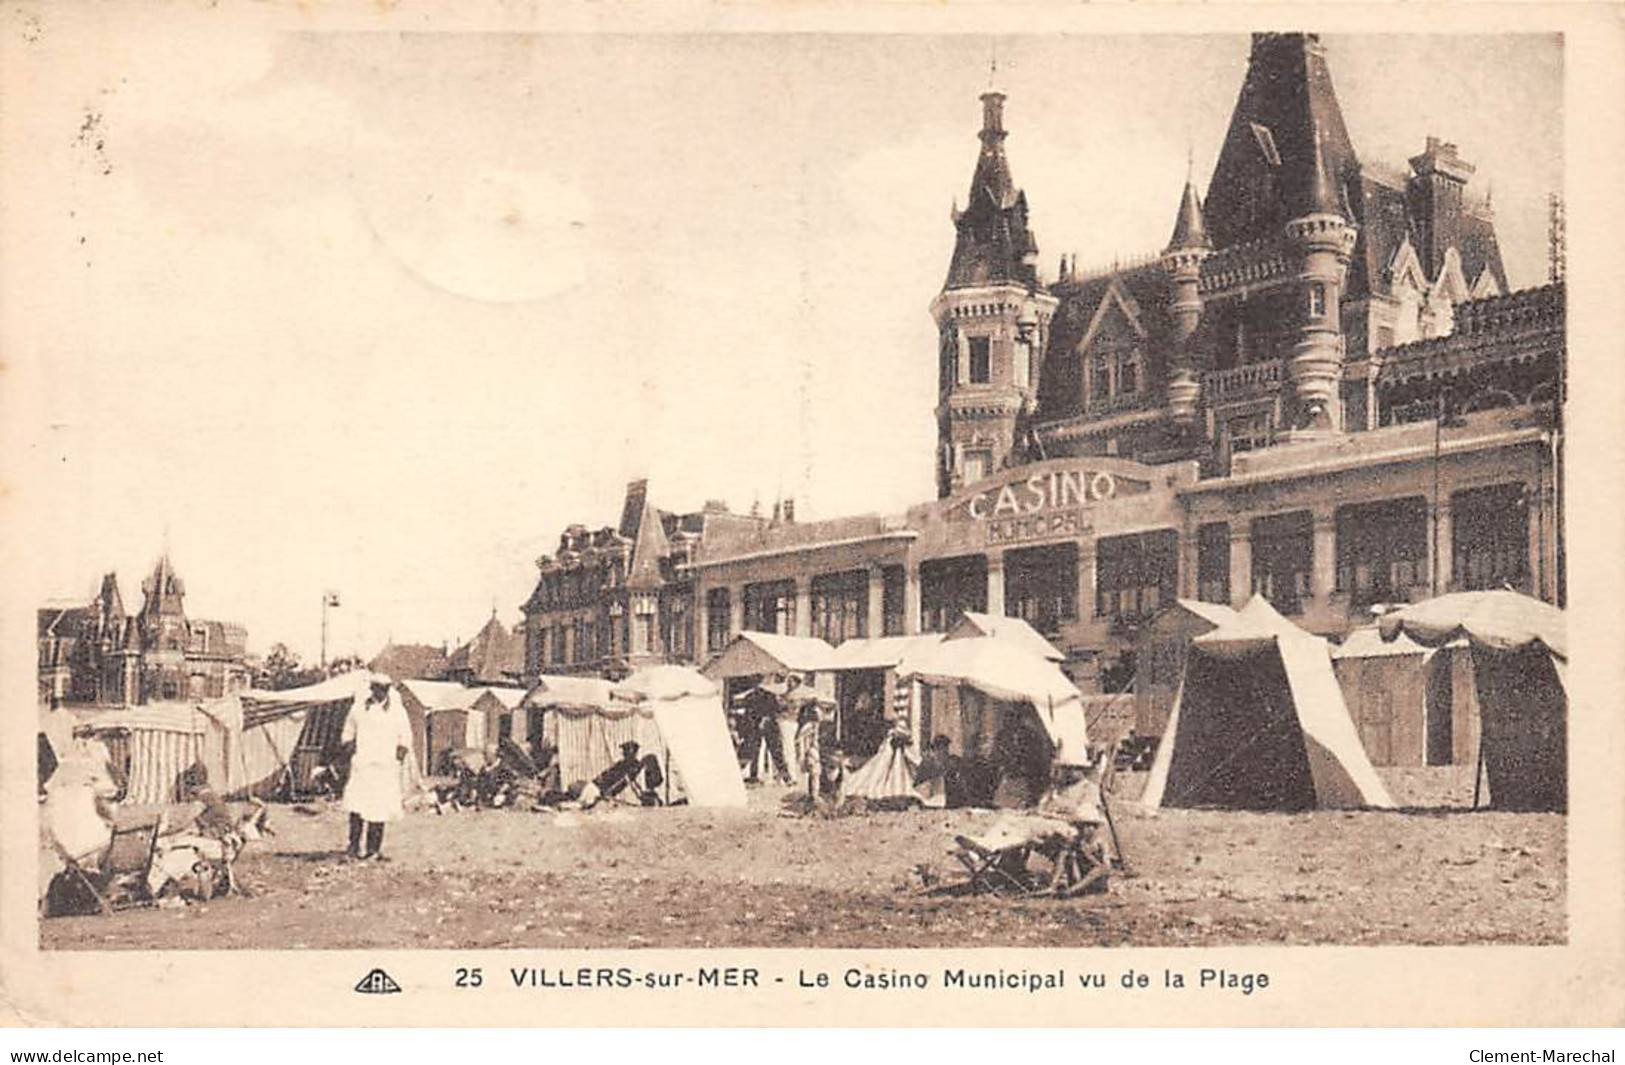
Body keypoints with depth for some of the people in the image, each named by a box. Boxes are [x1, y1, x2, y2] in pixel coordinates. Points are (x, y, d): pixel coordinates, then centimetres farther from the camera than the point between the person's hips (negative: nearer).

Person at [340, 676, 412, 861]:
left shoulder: (397, 710, 9)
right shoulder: (358, 708, 10)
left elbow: (405, 736, 13)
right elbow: (348, 731, 21)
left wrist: (402, 750, -4)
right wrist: (349, 744, 2)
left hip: (387, 765, 0)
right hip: (362, 763, 0)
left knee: (380, 806, -2)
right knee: (356, 804, -13)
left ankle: (374, 849, 4)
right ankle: (354, 845, -8)